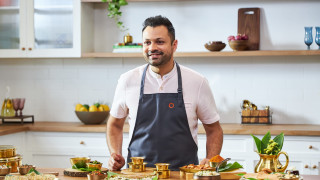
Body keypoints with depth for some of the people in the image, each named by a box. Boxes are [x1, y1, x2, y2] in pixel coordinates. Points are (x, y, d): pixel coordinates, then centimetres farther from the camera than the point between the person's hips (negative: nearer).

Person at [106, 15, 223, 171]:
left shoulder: (197, 82, 4)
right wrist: (115, 156, 2)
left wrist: (210, 161, -3)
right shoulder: (127, 81, 6)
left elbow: (214, 130, 13)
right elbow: (115, 124, 18)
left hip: (183, 174, -1)